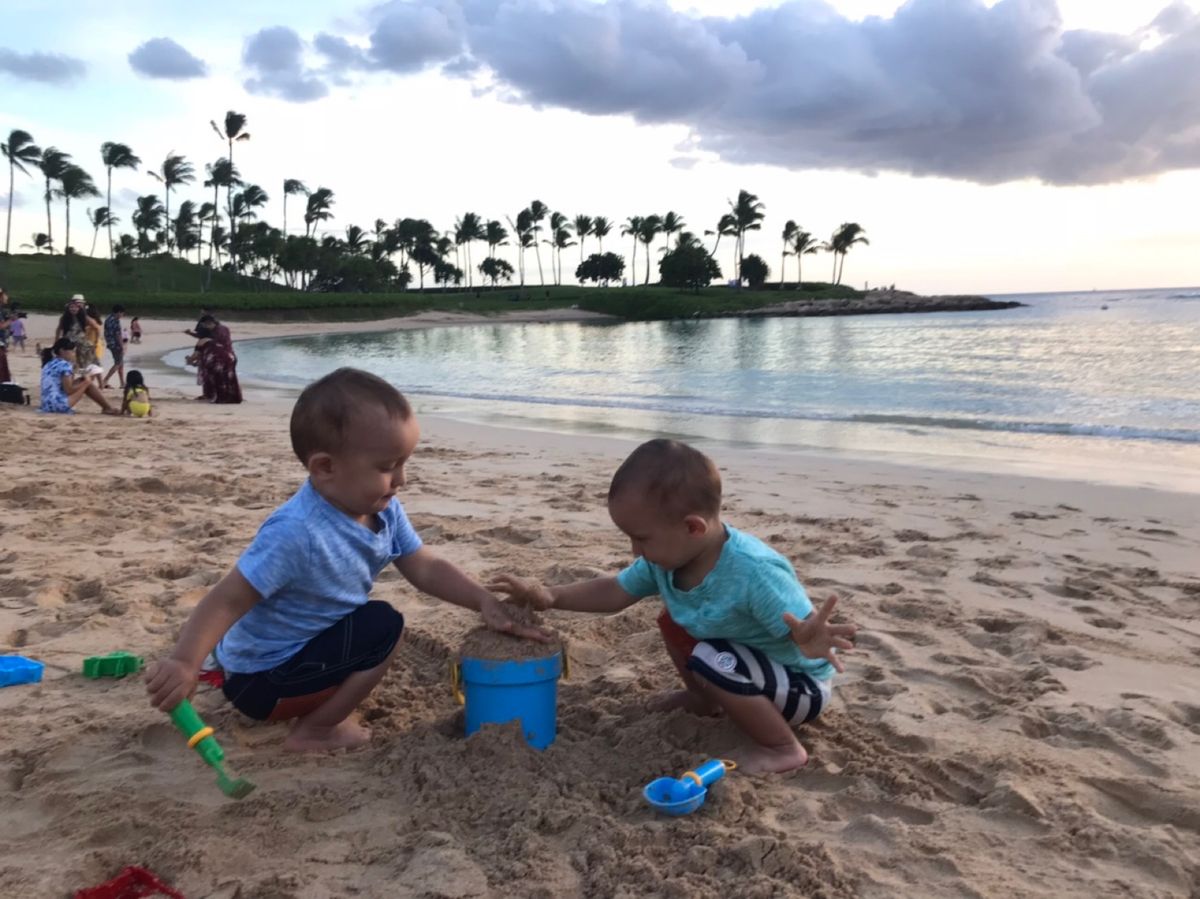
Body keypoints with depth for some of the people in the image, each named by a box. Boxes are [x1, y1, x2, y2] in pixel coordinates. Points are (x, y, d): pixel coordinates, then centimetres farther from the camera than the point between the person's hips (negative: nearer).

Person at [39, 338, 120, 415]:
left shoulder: (49, 363, 15)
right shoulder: (65, 365, -11)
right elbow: (69, 390, -13)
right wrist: (85, 382, -1)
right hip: (60, 404, -9)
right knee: (88, 382, -1)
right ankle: (108, 409, 6)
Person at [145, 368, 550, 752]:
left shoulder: (384, 511, -8)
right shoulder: (296, 533, -33)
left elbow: (427, 569, -3)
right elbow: (227, 600, -30)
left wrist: (485, 601, -14)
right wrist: (183, 662, -42)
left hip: (299, 647, 9)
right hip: (260, 680, -9)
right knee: (381, 629, -17)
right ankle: (313, 731, -4)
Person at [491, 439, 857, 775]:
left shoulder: (755, 572, -38)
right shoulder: (667, 556, -12)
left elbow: (805, 630, -36)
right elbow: (615, 592, 1)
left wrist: (812, 642, -61)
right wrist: (549, 595, -10)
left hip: (802, 685, -8)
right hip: (747, 661, 8)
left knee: (712, 662, -30)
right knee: (674, 621, 9)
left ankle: (783, 748, -11)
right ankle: (705, 700, 28)